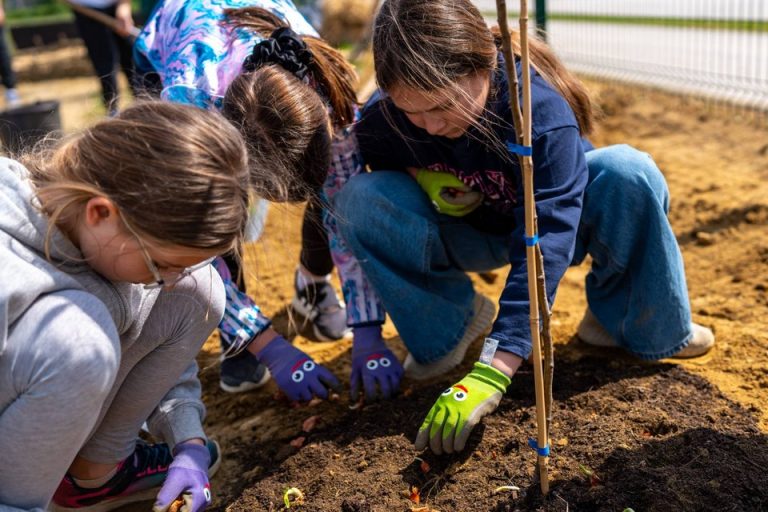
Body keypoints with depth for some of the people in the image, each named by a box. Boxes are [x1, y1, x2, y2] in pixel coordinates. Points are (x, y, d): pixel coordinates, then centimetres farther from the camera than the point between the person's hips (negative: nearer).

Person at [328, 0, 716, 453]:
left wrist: (491, 373, -51)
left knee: (628, 172, -34)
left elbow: (543, 244, -43)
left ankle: (621, 318, -6)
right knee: (358, 198, -27)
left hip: (551, 211, -1)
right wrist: (421, 177, -28)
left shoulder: (542, 110, -35)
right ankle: (450, 322, -4)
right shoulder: (382, 121, -25)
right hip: (464, 236, 2)